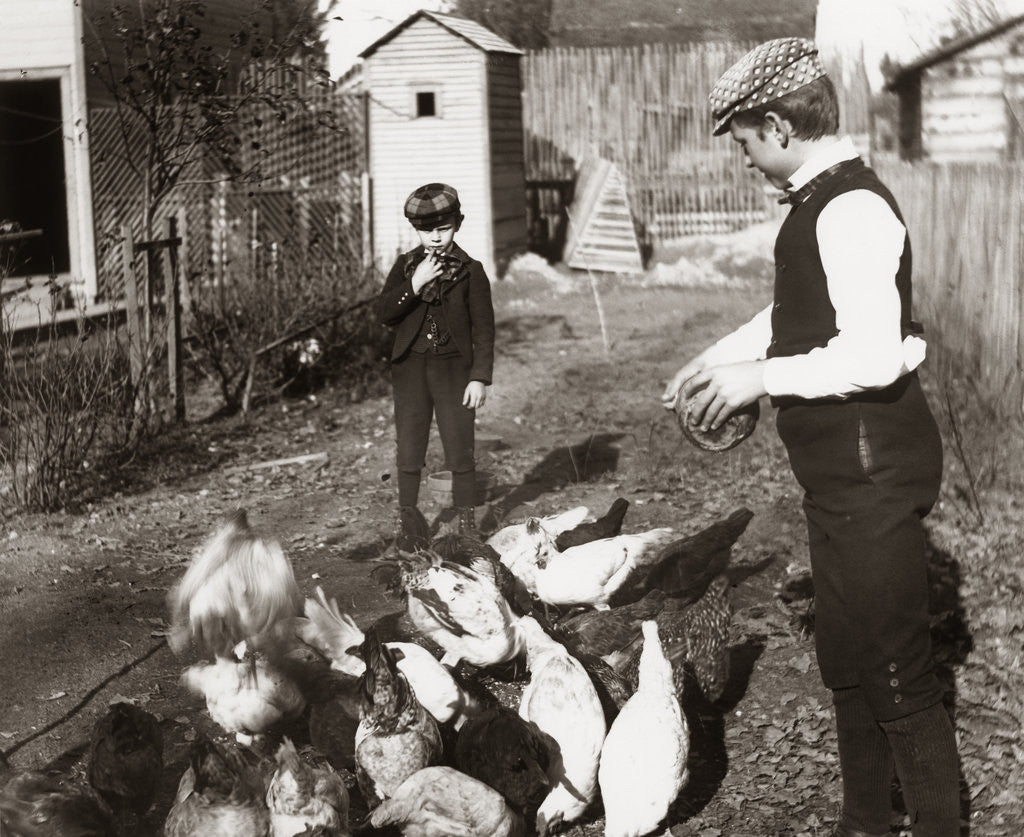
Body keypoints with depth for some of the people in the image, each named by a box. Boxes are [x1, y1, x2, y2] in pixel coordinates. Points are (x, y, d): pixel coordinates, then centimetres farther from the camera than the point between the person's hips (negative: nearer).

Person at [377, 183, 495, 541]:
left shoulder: (471, 271, -2)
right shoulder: (405, 265, 5)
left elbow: (483, 329, -2)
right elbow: (384, 312, -4)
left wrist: (480, 377, -8)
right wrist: (414, 285, -18)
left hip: (454, 368, -2)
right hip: (411, 367, 2)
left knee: (461, 450, 0)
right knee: (409, 450, 7)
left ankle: (467, 524, 12)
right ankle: (408, 522, 20)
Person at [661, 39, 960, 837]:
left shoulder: (852, 209, -22)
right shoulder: (822, 202, 9)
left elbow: (875, 355, -30)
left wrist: (760, 378, -21)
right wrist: (718, 357, 18)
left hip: (871, 471, -10)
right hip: (844, 471, 10)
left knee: (897, 678, 0)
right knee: (846, 661, 22)